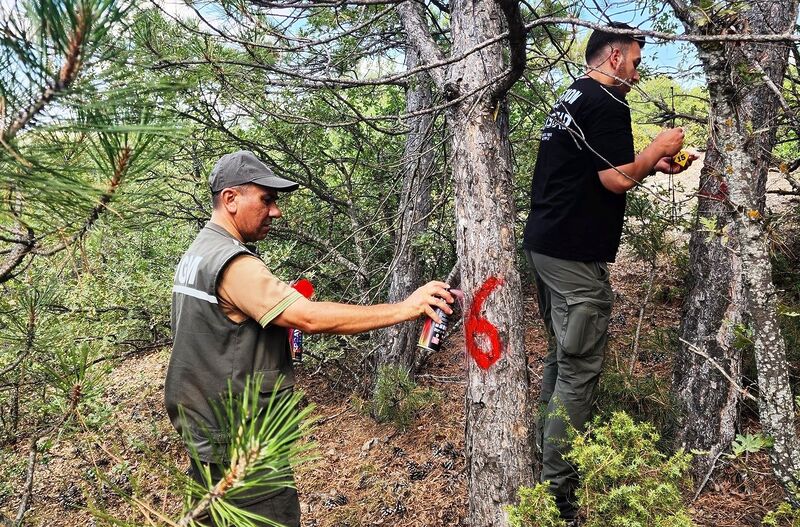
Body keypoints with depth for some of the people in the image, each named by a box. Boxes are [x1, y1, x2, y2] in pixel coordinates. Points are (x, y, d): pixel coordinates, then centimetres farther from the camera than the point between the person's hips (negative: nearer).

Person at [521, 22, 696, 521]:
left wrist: (653, 164, 16)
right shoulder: (607, 104, -12)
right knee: (579, 369, -5)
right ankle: (557, 491, 2)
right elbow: (617, 180, -18)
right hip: (575, 255, -10)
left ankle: (547, 456, 30)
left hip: (544, 244, 10)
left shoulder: (570, 97, 19)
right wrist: (659, 148, -1)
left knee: (561, 356, 19)